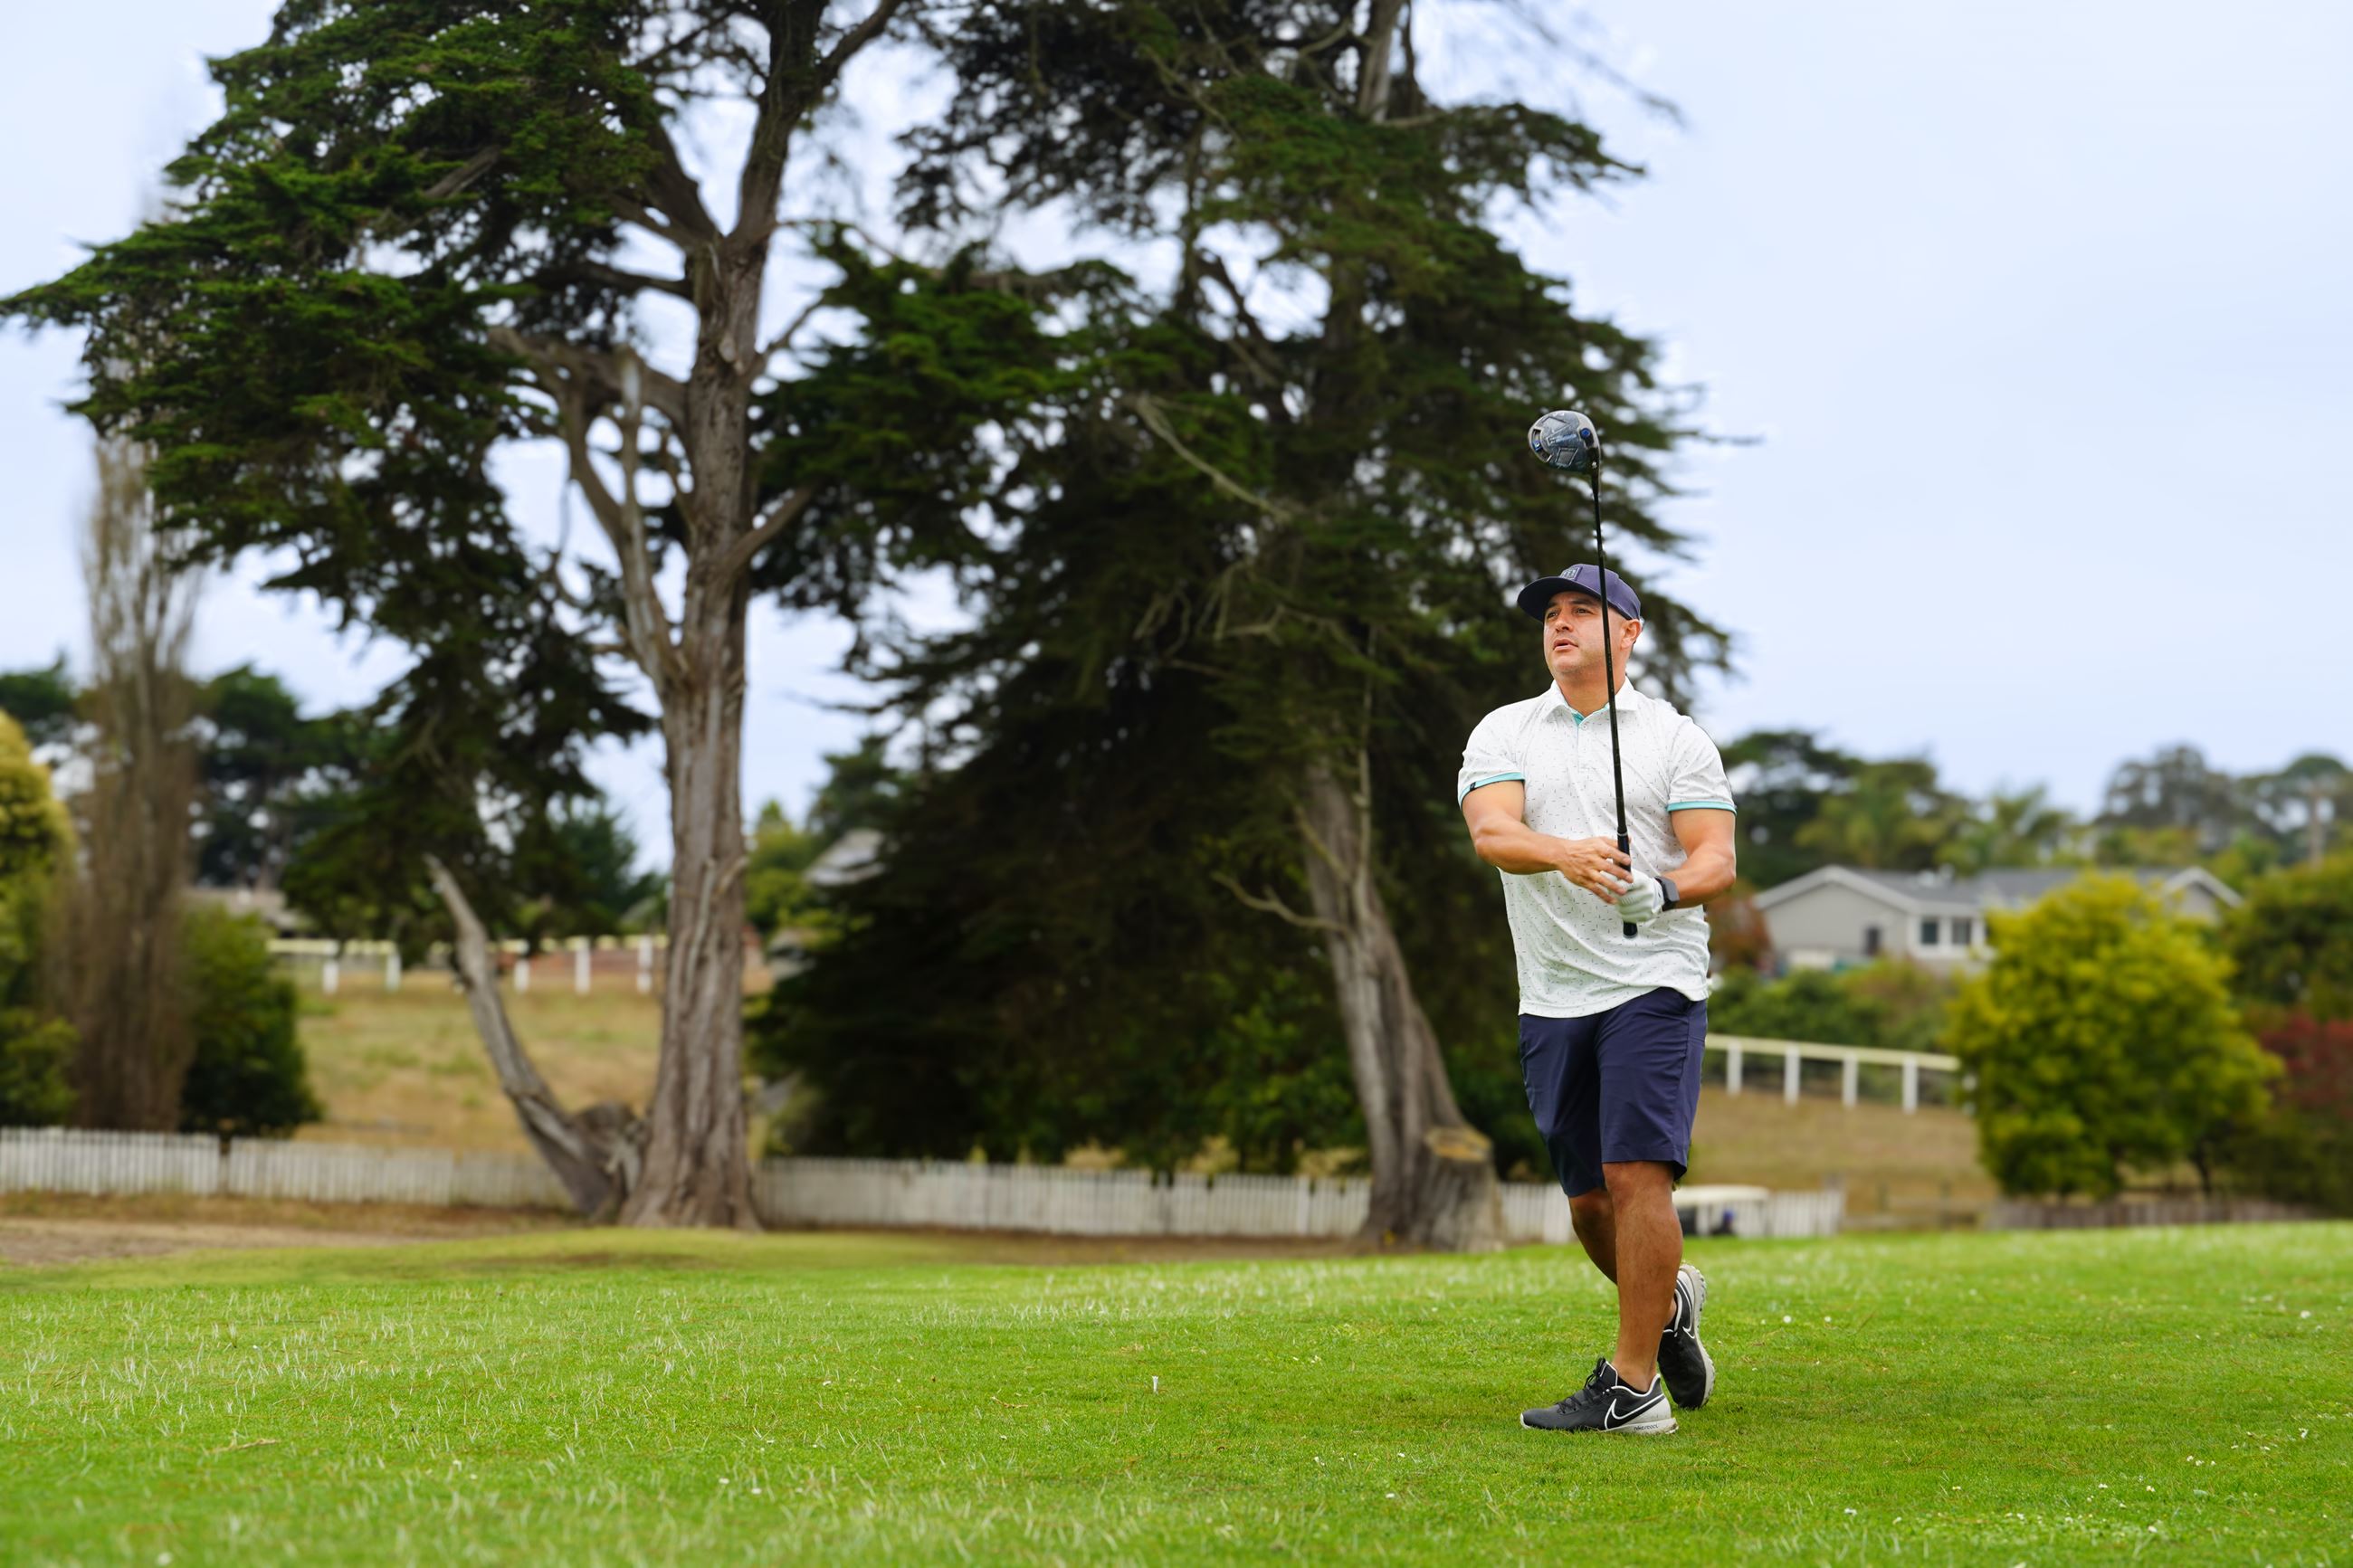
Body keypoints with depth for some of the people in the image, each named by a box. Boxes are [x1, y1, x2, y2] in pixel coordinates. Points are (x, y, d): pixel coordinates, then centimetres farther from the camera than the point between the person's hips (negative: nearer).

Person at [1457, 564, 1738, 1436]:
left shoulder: (1677, 739, 5)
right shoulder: (1504, 733, 10)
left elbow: (1716, 857, -4)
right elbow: (1491, 832, -9)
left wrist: (1663, 890, -26)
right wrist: (1566, 854, -29)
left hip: (1653, 982, -3)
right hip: (1551, 998, 3)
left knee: (1637, 1176, -15)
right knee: (1590, 1201, 8)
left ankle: (1633, 1385, -12)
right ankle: (1669, 1303, 36)